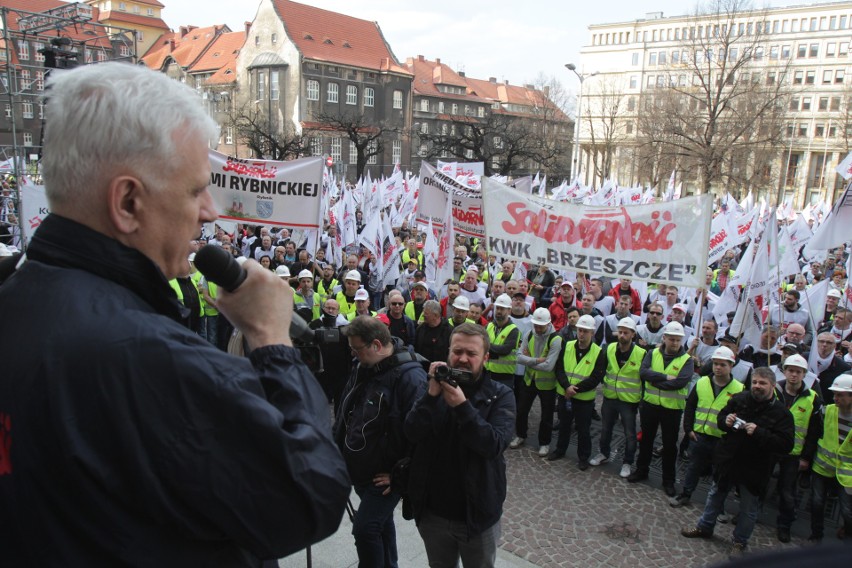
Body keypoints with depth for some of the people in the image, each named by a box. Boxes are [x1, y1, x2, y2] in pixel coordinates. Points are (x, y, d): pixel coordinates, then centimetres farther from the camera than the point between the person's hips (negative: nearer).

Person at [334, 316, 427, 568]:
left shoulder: (410, 376, -24)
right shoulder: (363, 368, 2)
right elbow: (345, 412, 14)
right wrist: (337, 449, 13)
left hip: (384, 475, -8)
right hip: (360, 470, 8)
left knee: (365, 528, -7)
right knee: (380, 523, 22)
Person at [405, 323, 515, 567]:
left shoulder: (500, 395, -11)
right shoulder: (437, 385, -2)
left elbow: (494, 445, -25)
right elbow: (412, 434, -14)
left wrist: (461, 405, -33)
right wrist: (432, 395, -26)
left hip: (477, 513, -3)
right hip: (432, 511, 3)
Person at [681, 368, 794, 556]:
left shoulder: (781, 413, -16)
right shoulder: (740, 399, -5)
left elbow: (785, 445, -23)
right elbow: (721, 417, 10)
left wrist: (759, 433, -32)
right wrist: (725, 421, -13)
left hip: (754, 470, -3)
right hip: (727, 461, 4)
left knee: (749, 510, 14)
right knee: (715, 496, 21)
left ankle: (740, 541, 35)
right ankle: (705, 527, 41)